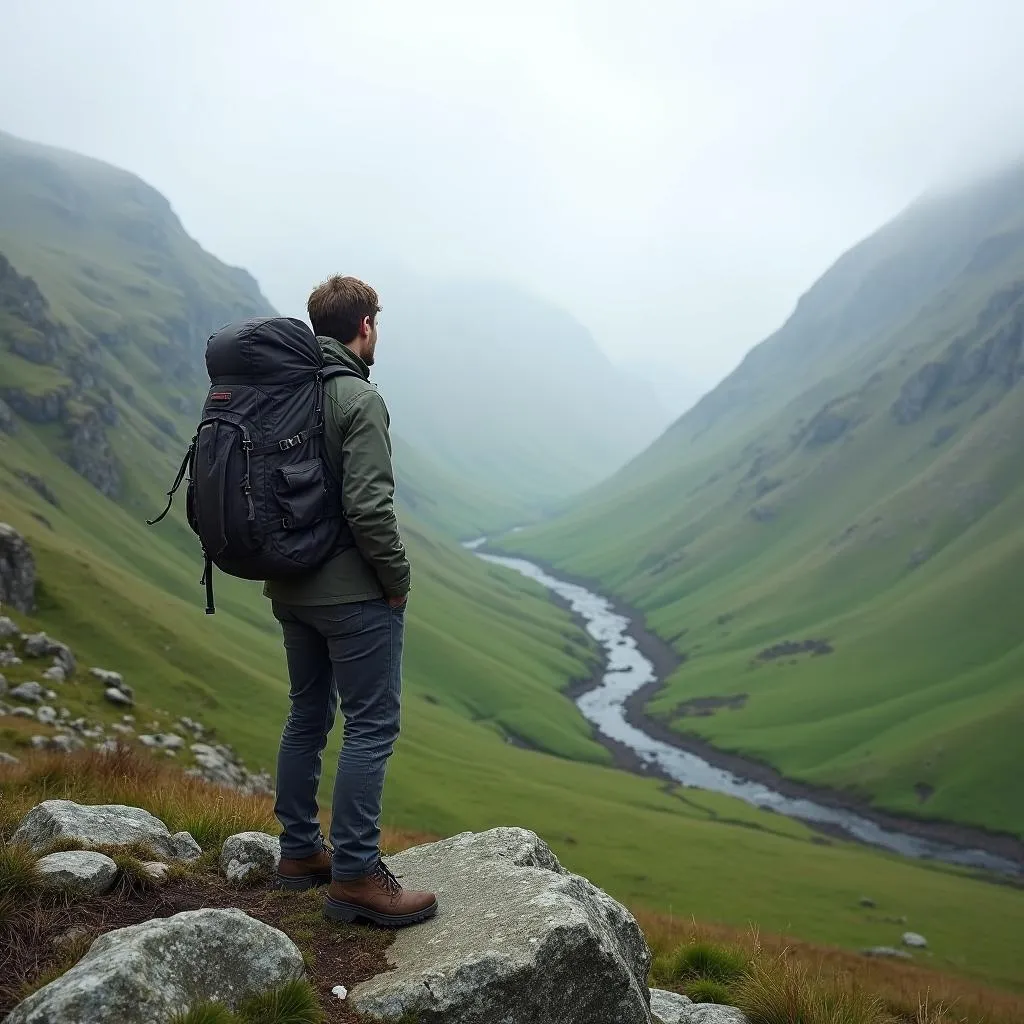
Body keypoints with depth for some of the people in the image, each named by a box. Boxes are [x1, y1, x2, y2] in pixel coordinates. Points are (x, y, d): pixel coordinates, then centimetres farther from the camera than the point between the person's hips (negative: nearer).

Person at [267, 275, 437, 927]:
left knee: (308, 715, 18)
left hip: (292, 590, 9)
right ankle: (355, 876, 2)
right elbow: (369, 507, -23)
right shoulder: (359, 399, -17)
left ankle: (300, 852, 28)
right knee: (372, 726, -2)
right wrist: (398, 579, -10)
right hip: (353, 594, -9)